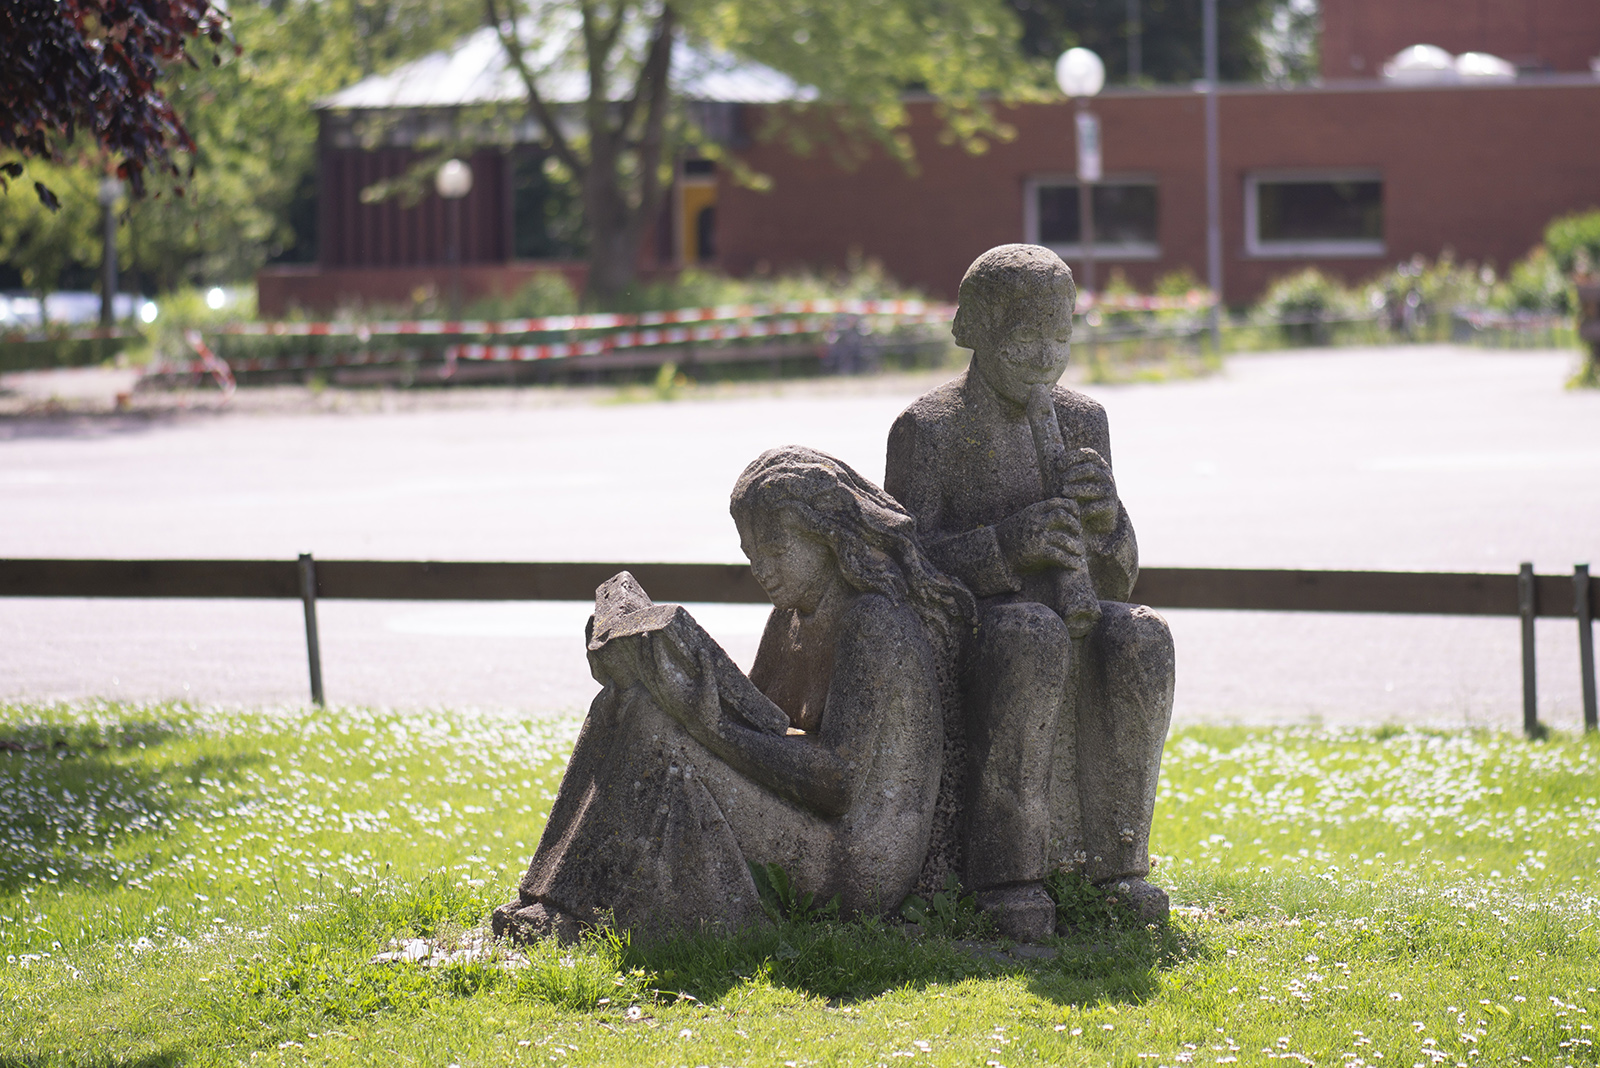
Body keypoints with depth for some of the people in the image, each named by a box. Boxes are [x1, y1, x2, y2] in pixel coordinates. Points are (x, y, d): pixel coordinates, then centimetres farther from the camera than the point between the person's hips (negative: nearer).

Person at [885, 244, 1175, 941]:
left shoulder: (1082, 422, 11)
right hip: (967, 626, -4)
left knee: (1138, 640, -31)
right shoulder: (928, 429, -3)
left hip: (1070, 617, 4)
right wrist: (1006, 545, -28)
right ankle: (1004, 870, -35)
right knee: (1033, 640, -39)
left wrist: (1104, 516, -14)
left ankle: (1112, 860, -26)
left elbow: (1116, 578, 9)